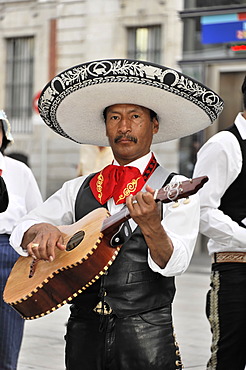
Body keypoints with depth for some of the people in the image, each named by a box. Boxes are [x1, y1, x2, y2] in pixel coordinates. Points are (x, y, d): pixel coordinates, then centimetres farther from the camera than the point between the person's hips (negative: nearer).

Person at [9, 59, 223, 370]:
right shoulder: (79, 189, 12)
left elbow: (173, 264, -12)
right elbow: (21, 232, 9)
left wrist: (151, 226, -31)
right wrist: (40, 231, -13)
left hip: (146, 335, -3)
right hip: (83, 331, 4)